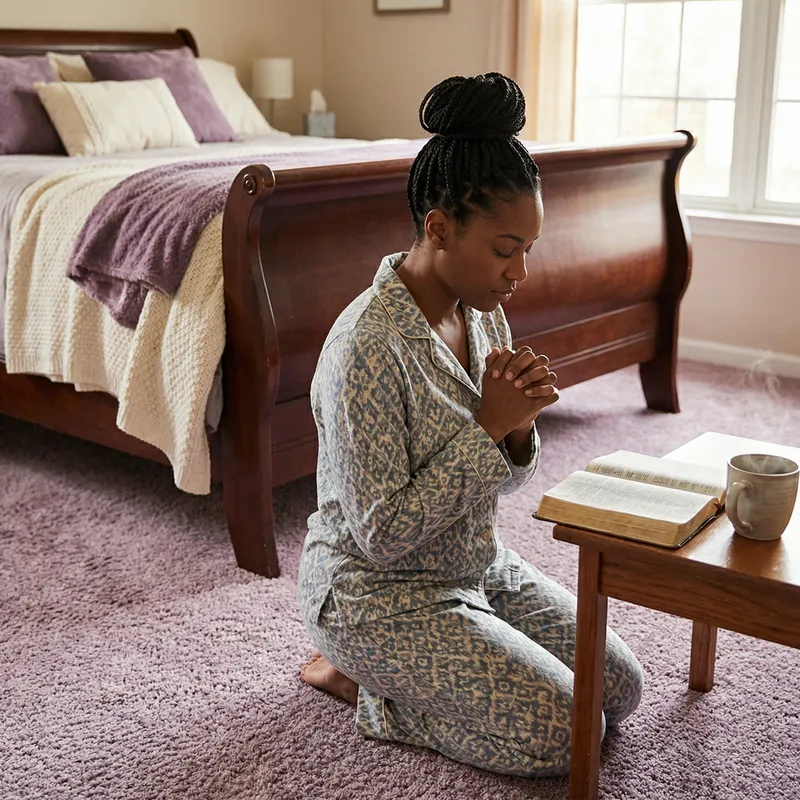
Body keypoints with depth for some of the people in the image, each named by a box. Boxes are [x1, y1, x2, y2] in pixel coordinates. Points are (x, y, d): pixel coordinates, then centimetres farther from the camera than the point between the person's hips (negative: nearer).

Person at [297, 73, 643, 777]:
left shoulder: (483, 313, -1)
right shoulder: (368, 348, -28)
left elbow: (502, 481, 7)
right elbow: (382, 534, -26)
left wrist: (519, 426, -16)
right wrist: (487, 426, -26)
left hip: (476, 563, 8)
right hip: (380, 590, -8)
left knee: (620, 687, 7)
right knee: (563, 732, -12)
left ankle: (402, 664, 18)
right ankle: (358, 675, 4)